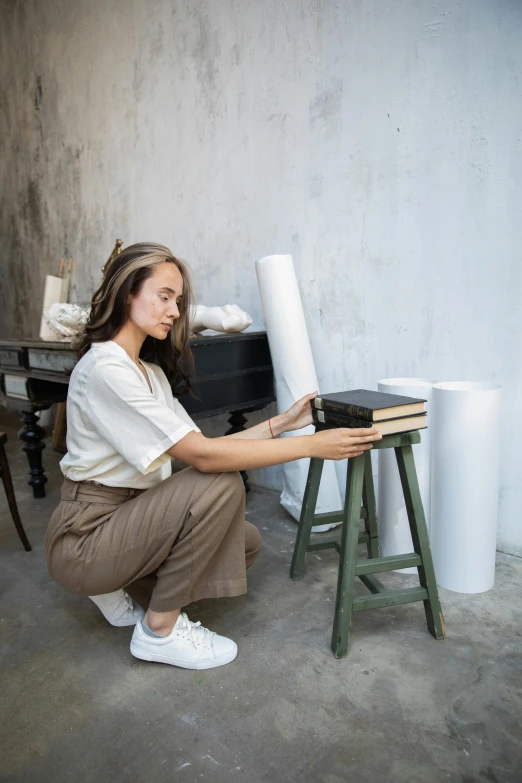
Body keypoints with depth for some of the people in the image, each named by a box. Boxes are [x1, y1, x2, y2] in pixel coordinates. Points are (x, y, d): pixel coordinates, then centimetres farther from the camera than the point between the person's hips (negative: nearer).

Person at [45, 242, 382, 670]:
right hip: (84, 540, -9)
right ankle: (159, 630, -7)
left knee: (245, 542, 1)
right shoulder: (105, 369, -22)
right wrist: (312, 445, -26)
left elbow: (198, 447, 2)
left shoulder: (150, 372, 9)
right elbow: (203, 456, -28)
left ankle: (127, 591, 14)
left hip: (127, 517, 9)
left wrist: (280, 423, -3)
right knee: (221, 485, -24)